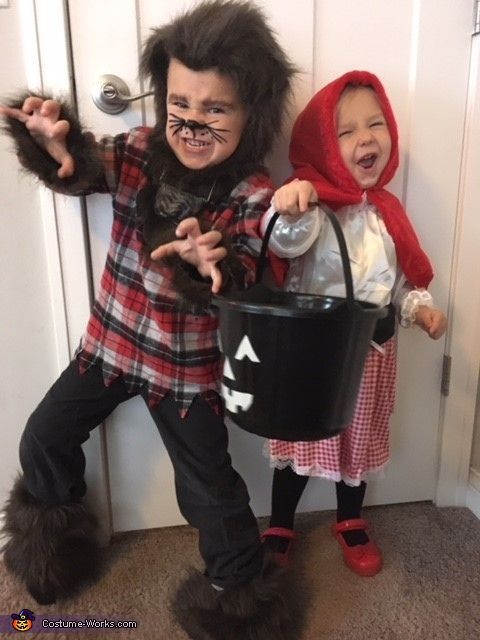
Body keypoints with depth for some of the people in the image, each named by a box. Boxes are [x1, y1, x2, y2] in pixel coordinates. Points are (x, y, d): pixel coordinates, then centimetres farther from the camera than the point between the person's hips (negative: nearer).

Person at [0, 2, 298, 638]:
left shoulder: (254, 194, -16)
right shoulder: (139, 150, -5)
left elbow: (243, 281, -22)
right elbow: (81, 168, -14)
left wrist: (209, 262, -44)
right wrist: (55, 142, -36)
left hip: (190, 361, -4)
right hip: (112, 338, 5)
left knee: (208, 489, 5)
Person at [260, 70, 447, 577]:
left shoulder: (387, 212, 3)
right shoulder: (313, 204, -15)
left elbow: (404, 276, 11)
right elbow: (285, 244, -36)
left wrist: (419, 308, -6)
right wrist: (289, 211, -55)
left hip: (371, 351, 5)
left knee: (359, 441, 20)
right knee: (301, 441, 11)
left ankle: (351, 524, 46)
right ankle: (279, 527, 36)